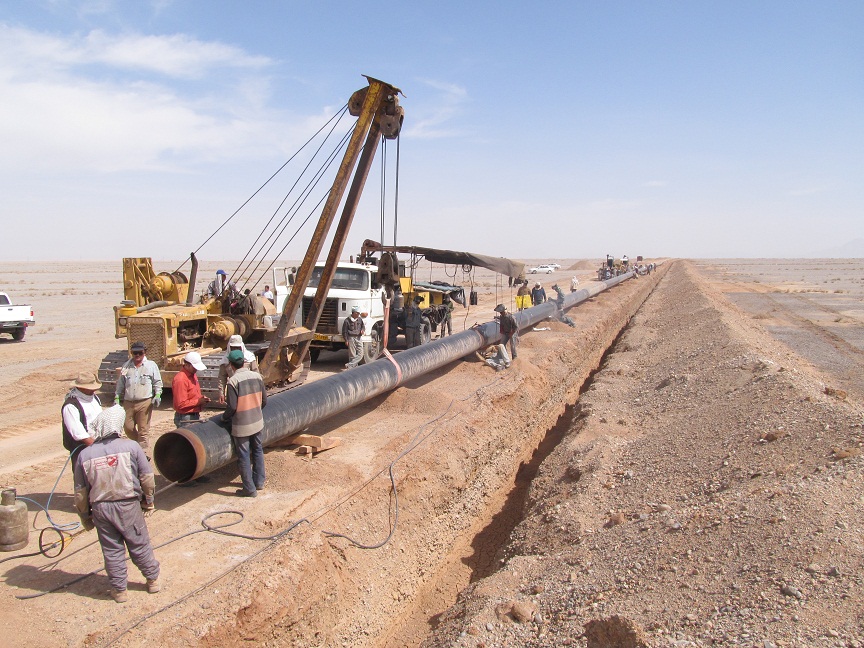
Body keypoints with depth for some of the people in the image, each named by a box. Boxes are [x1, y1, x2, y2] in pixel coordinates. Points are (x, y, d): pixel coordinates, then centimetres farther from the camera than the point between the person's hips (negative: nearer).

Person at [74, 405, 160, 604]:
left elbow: (80, 492, 2)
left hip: (100, 509, 1)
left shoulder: (84, 454, -4)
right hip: (128, 506, -1)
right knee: (139, 545, 15)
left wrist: (85, 515, 16)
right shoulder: (131, 447, -10)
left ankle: (119, 590, 25)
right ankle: (153, 580, 29)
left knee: (111, 550, 15)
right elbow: (147, 477, -5)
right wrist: (148, 500, 12)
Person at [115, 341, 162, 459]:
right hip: (128, 403, 3)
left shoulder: (151, 365, 6)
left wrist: (157, 395, -6)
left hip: (145, 402, -3)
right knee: (128, 427, 6)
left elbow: (157, 382, 7)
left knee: (143, 429, -2)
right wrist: (117, 398, 10)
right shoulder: (126, 366, 13)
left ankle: (144, 454, 3)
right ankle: (138, 445, 30)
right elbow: (120, 384, 17)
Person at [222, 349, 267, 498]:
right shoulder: (257, 376, -3)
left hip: (241, 426, -5)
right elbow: (264, 400, 4)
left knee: (244, 457, 7)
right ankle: (259, 481, 33)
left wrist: (224, 417, 2)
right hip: (257, 422, 5)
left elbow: (232, 406, -18)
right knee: (257, 451, 21)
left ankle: (249, 489, 15)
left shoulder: (233, 381, -18)